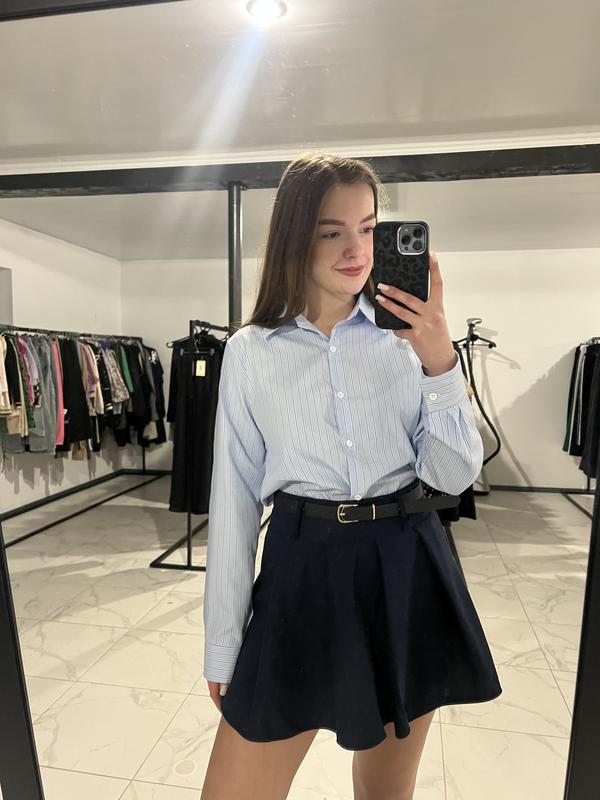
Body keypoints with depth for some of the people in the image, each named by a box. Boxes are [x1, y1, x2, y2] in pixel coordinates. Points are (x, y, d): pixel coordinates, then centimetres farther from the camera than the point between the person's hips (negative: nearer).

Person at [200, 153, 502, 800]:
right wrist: (223, 647, 3)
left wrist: (440, 364, -16)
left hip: (405, 571, 2)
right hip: (301, 571, -1)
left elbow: (455, 475, -1)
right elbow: (233, 498, 0)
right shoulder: (251, 352, -2)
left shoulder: (406, 334, 1)